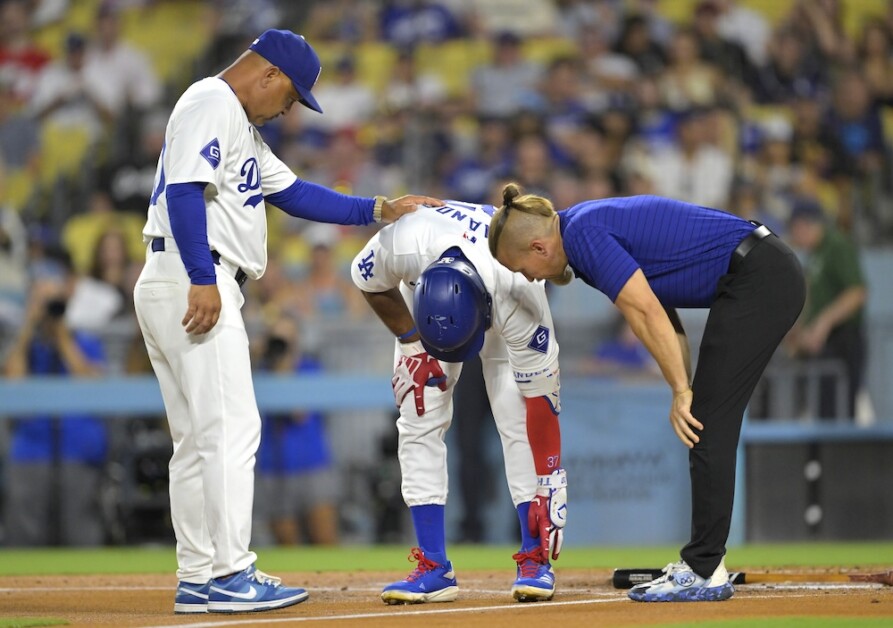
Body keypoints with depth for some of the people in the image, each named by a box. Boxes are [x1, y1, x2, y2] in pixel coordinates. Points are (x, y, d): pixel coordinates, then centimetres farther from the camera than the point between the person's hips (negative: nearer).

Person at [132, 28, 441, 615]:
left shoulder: (241, 126, 25)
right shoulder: (211, 103, -8)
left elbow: (294, 193, 27)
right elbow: (184, 188, -20)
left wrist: (381, 210, 22)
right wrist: (202, 279, -28)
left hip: (183, 290, 11)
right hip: (190, 284, -11)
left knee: (198, 441, 10)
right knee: (231, 429, -11)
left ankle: (197, 579, 12)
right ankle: (229, 576, -12)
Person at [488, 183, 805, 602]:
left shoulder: (584, 233, -14)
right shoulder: (593, 225, 16)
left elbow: (646, 313, -17)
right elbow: (662, 313, 16)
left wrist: (681, 391, -10)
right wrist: (685, 393, 10)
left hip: (759, 280, -10)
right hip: (773, 278, 10)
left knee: (709, 427, -8)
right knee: (706, 425, 13)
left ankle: (705, 572, -6)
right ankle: (701, 565, 16)